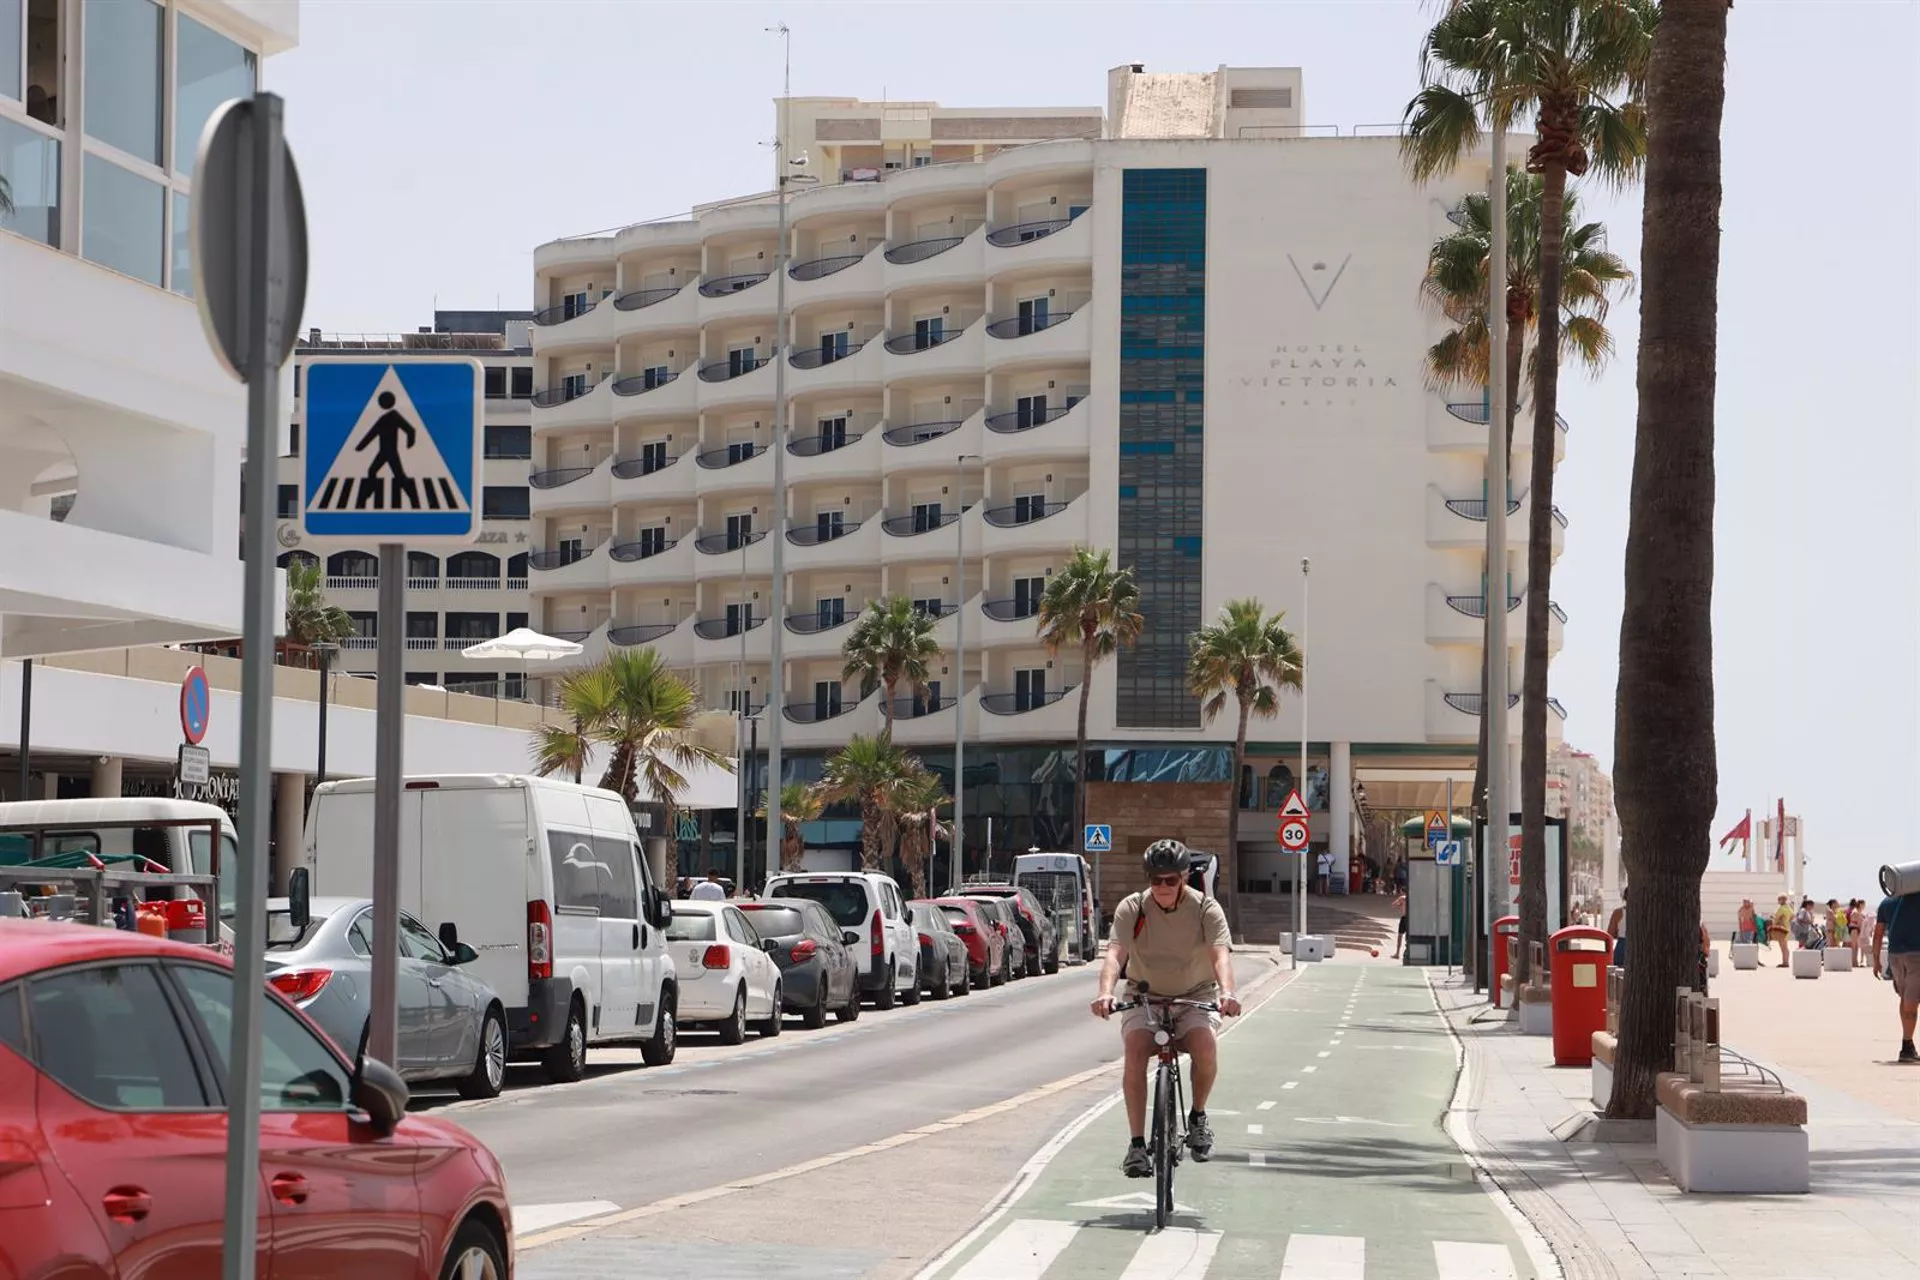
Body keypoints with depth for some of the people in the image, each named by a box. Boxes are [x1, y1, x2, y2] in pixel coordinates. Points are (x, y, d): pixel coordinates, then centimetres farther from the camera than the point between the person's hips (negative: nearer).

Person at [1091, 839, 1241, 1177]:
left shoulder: (1206, 909, -10)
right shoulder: (1132, 908, -9)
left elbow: (1220, 953, -25)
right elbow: (1115, 953, -23)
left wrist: (1227, 992, -46)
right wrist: (1105, 993, -43)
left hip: (1195, 997, 0)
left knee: (1205, 1045, -30)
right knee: (1135, 1050, -28)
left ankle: (1197, 1116, -1)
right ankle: (1137, 1145, -22)